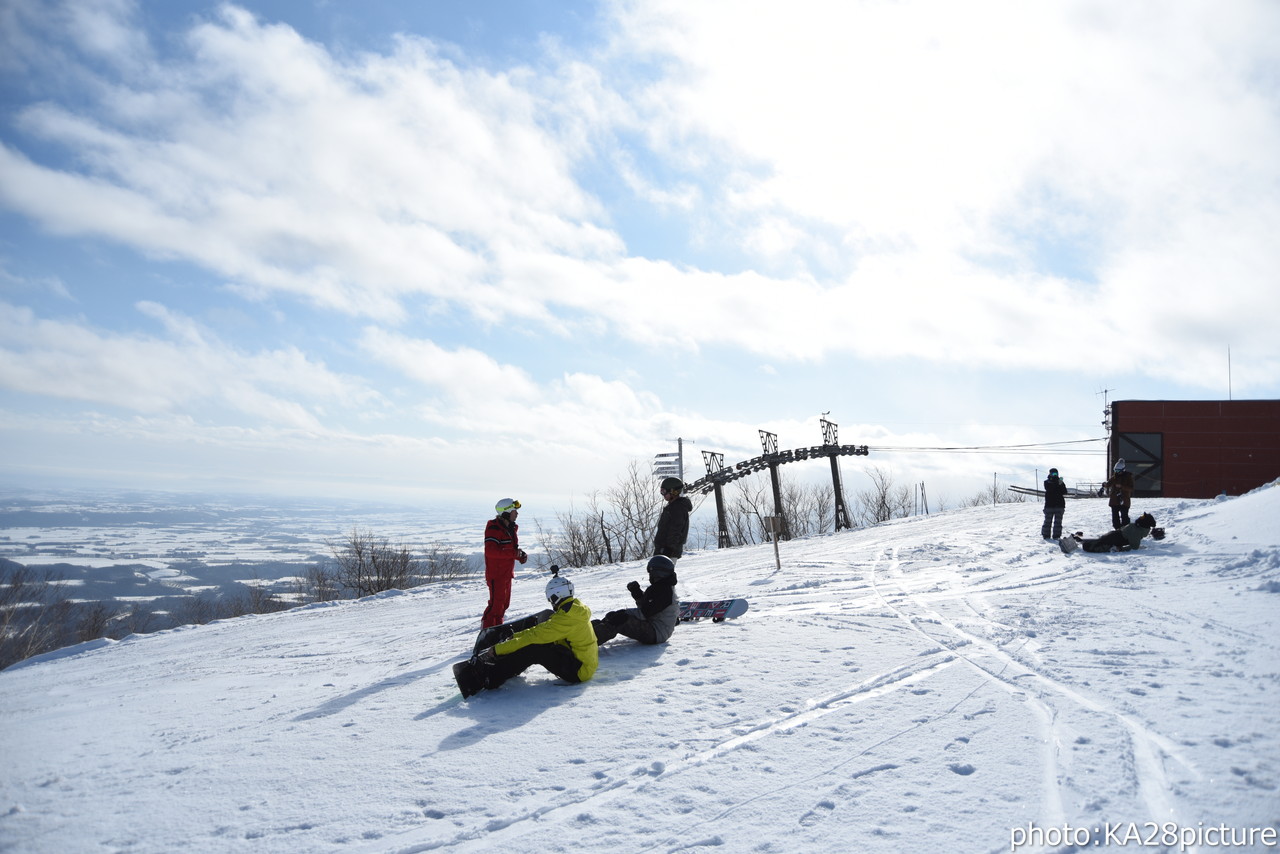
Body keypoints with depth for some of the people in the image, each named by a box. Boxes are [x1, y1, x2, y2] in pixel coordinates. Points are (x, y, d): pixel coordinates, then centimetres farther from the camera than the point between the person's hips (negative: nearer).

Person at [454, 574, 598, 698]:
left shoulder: (566, 618, -21)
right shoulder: (574, 607, 10)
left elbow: (535, 636, -21)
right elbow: (540, 629, 19)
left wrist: (498, 649, -16)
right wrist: (515, 636, 18)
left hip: (578, 671, -10)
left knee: (533, 649, -21)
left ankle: (487, 677, -23)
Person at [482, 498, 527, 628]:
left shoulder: (511, 528, 12)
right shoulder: (494, 528, -17)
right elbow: (490, 551, -28)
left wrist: (520, 554, 2)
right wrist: (514, 553, -31)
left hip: (507, 573, 9)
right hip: (496, 574, -9)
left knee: (504, 603, 15)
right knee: (496, 603, -10)